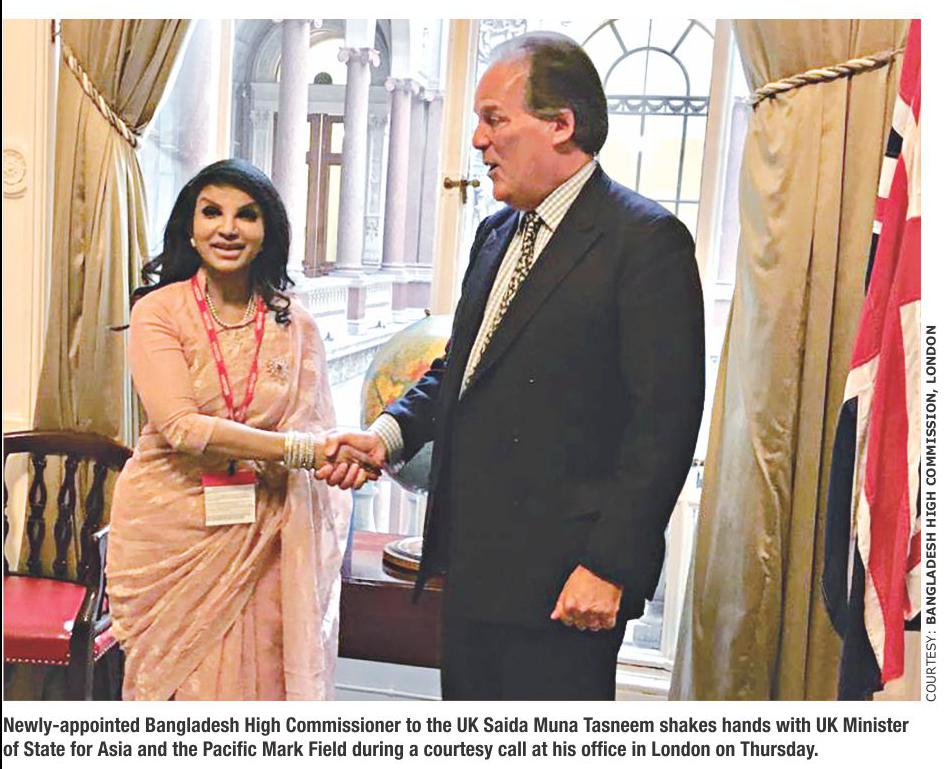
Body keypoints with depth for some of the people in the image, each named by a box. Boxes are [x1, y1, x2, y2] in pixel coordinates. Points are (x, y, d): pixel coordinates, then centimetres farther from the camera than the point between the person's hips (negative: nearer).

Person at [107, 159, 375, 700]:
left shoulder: (295, 324, 2)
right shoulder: (159, 311, -6)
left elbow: (316, 427, 2)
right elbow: (180, 425, -17)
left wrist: (343, 457, -20)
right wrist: (298, 448, -24)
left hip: (260, 535, 2)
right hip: (172, 529, -1)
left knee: (253, 677, 7)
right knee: (175, 682, 12)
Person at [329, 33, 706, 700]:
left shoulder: (646, 239, -13)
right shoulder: (496, 233, 14)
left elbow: (665, 419, -17)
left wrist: (609, 564, -18)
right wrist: (388, 434, 2)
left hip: (560, 581, -8)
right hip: (473, 565, 8)